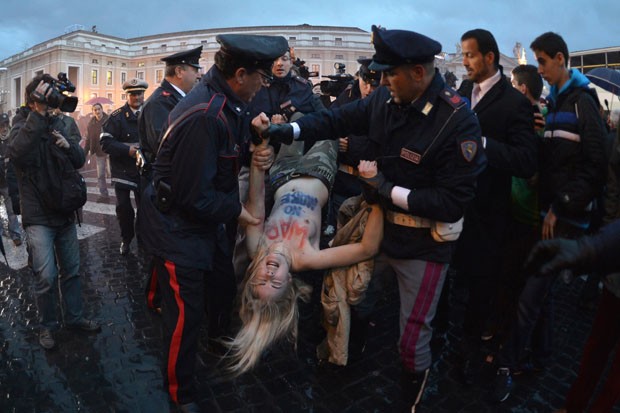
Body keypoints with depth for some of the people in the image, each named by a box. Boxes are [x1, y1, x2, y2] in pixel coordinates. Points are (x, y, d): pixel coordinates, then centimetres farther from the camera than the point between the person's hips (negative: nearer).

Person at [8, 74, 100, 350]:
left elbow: (79, 161, 8)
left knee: (71, 270, 14)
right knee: (46, 276, -10)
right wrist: (39, 113, -34)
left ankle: (74, 317, 29)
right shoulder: (22, 125, -7)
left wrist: (68, 145, -13)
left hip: (65, 211, 6)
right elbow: (17, 152, -31)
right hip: (38, 215, -5)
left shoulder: (56, 124, 9)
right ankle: (47, 325, 12)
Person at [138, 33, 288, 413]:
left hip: (207, 221, 9)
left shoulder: (226, 101, -2)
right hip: (179, 227, -9)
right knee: (187, 314, 4)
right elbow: (194, 197, -27)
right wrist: (234, 211, -13)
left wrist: (257, 155, -9)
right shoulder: (204, 116, -30)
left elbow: (230, 151, 12)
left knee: (226, 288, 21)